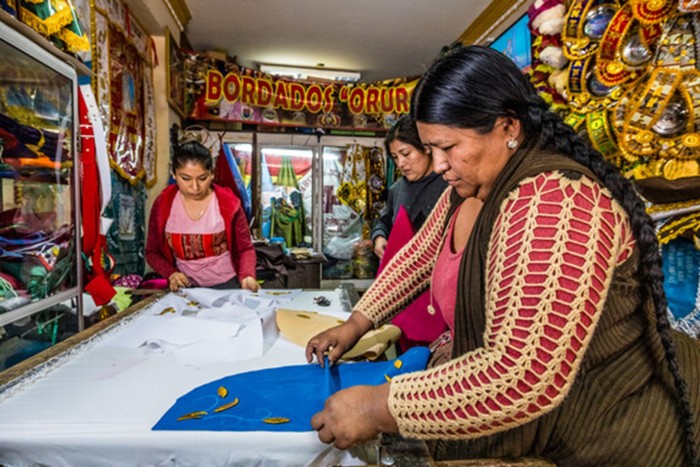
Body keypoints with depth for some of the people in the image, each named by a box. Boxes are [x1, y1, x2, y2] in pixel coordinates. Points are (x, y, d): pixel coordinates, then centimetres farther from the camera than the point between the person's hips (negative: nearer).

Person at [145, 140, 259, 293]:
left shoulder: (229, 203, -9)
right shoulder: (162, 204, -3)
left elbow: (245, 248, -2)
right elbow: (152, 252, 7)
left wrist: (248, 276, -21)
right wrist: (171, 273, -12)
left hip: (226, 284, -1)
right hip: (185, 286, 1)